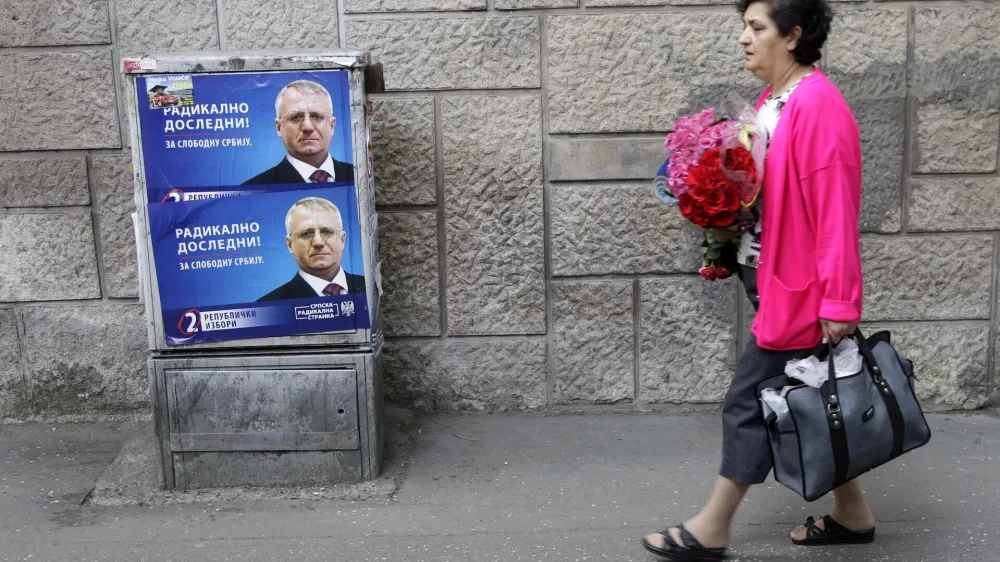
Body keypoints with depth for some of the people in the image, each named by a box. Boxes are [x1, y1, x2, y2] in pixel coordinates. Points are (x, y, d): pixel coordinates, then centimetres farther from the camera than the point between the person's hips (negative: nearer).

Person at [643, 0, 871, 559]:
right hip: (774, 278, 9)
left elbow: (835, 212, -22)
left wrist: (838, 303, -22)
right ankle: (852, 516, 31)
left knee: (750, 402, -1)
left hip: (798, 289, -9)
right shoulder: (772, 100, 10)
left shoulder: (818, 105, -19)